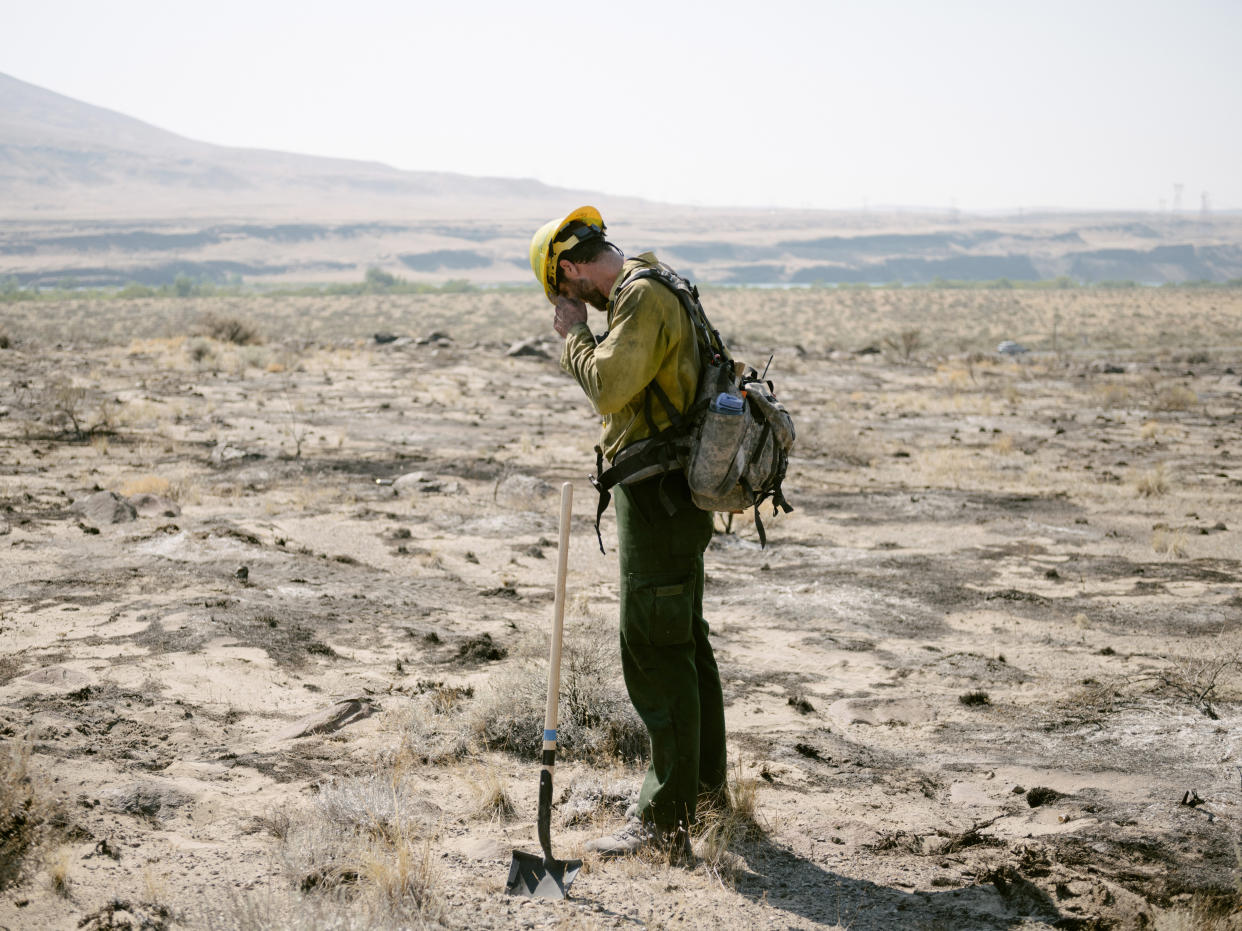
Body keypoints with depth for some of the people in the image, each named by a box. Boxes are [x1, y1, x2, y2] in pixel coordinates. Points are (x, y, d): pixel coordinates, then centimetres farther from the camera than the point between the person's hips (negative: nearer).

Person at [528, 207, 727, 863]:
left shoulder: (642, 297, -17)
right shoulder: (657, 290, 16)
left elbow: (609, 386, -26)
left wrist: (574, 334, -10)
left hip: (657, 499, -11)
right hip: (677, 497, 11)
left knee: (655, 652, -8)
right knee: (685, 640, 19)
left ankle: (666, 823, -5)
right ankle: (705, 790, 33)